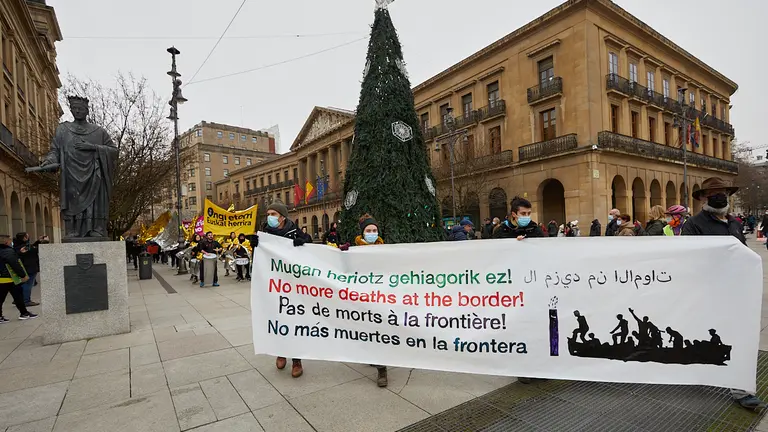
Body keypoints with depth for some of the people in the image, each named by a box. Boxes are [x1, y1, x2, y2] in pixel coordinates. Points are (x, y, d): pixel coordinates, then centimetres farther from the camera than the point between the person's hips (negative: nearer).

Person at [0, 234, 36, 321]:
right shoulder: (8, 251, -18)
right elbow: (15, 265, -20)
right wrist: (23, 275, -15)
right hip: (10, 279, -8)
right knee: (18, 297, 4)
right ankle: (24, 313, 13)